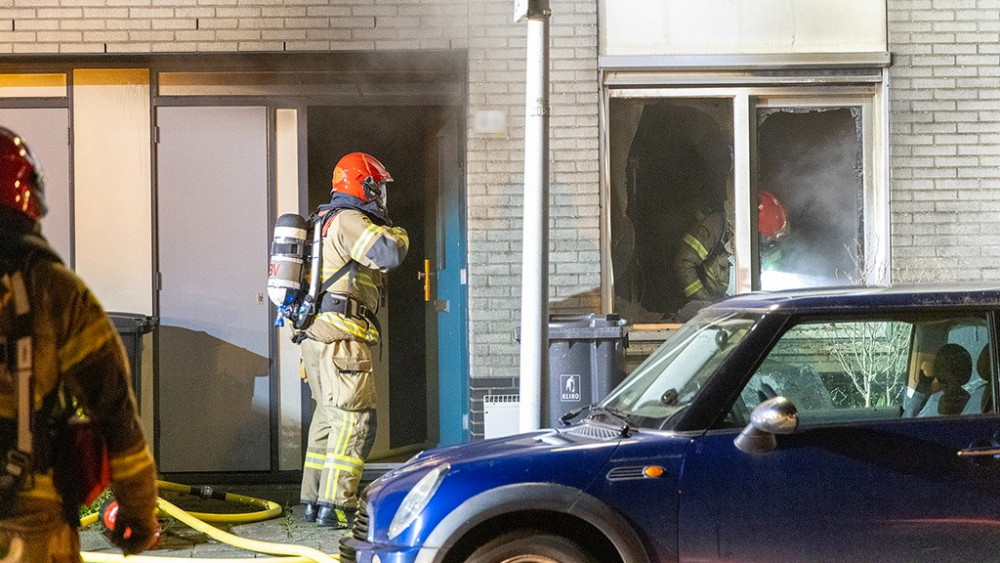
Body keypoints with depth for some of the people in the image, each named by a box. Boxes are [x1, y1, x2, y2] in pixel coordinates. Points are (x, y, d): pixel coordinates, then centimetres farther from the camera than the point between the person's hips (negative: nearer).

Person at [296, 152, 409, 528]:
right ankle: (335, 507, -16)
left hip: (316, 334, 11)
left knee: (329, 417, 15)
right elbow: (388, 254, -23)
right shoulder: (348, 221, -10)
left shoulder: (327, 222, 23)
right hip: (338, 335, -11)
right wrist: (398, 235, -1)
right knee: (355, 419, -12)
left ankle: (315, 500, 19)